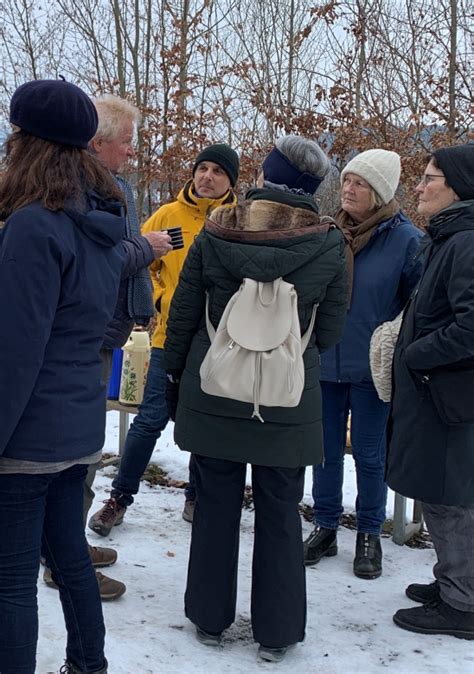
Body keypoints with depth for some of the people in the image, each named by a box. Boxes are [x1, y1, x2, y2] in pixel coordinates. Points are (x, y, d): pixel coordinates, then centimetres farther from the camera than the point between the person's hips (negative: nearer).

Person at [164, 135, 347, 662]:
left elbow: (183, 314, 0)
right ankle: (275, 633, 21)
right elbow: (329, 332, -3)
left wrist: (175, 374, 13)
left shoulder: (214, 234, -5)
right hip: (288, 404, -1)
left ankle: (210, 619, 28)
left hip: (212, 396, 1)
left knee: (215, 507, 14)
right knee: (280, 517, 11)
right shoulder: (328, 247, -8)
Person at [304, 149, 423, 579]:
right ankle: (325, 528, 28)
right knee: (327, 449, 13)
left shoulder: (406, 239, -11)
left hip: (372, 366, -4)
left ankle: (370, 535, 25)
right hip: (324, 362, 4)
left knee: (369, 454, 8)